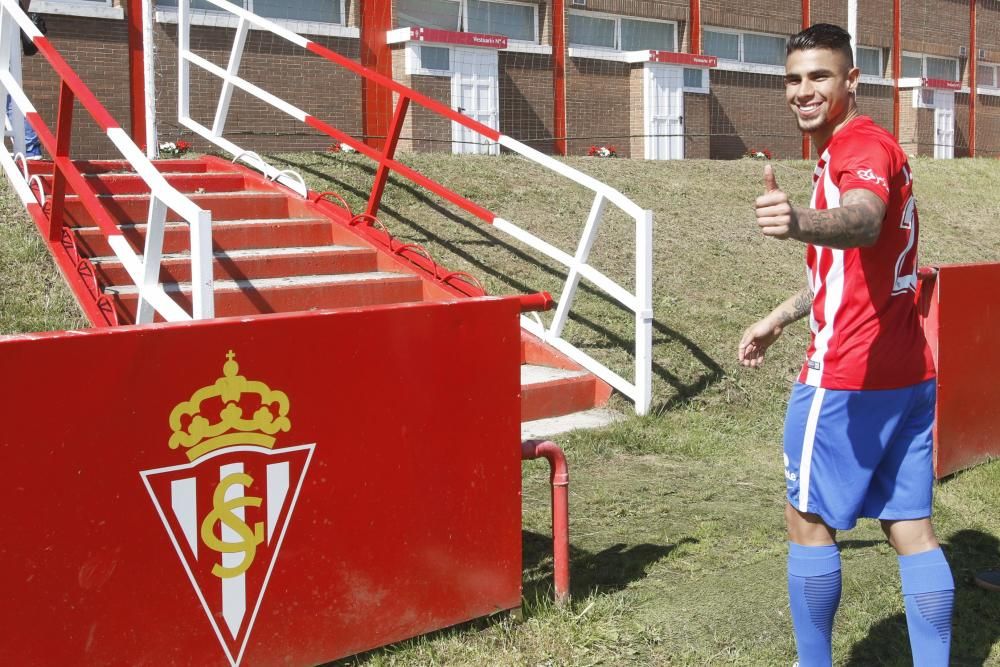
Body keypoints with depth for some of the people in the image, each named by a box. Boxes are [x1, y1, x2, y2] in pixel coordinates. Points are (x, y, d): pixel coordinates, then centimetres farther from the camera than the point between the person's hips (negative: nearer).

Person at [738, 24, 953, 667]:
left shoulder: (860, 145, -13)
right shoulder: (871, 145, 18)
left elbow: (863, 222, -38)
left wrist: (801, 222, -58)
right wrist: (781, 317, 33)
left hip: (848, 374, -10)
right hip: (910, 372, 10)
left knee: (809, 520, 4)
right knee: (912, 528, 10)